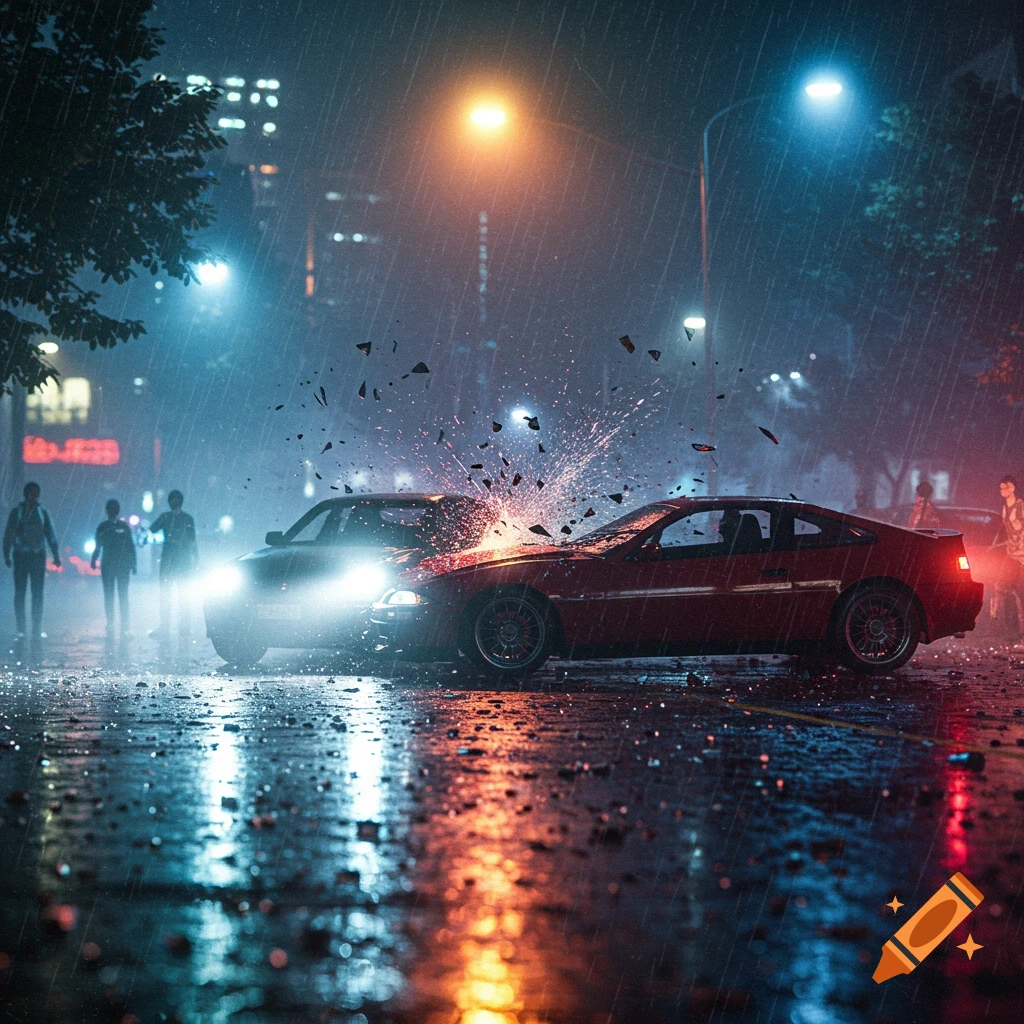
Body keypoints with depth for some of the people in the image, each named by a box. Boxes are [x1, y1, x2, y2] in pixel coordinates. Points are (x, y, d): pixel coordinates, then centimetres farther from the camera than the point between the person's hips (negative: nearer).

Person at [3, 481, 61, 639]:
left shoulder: (42, 512, 7)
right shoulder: (17, 512, 2)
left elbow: (51, 535, 10)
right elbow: (8, 535, 2)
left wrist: (56, 555, 4)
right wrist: (7, 556, -6)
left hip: (38, 555, 1)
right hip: (21, 555, -1)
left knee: (38, 593, 1)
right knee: (19, 592, -2)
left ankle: (37, 629, 5)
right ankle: (20, 630, 1)